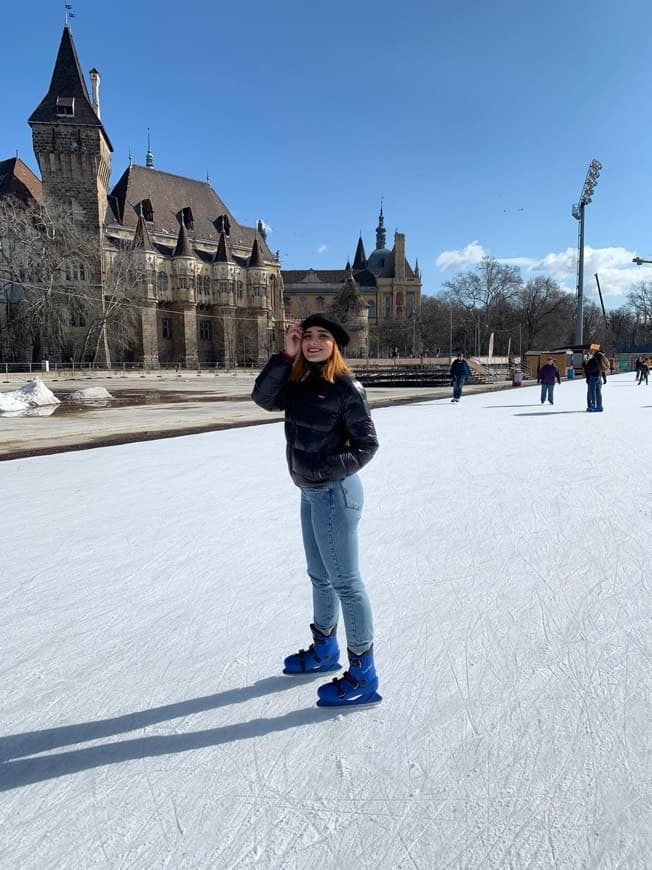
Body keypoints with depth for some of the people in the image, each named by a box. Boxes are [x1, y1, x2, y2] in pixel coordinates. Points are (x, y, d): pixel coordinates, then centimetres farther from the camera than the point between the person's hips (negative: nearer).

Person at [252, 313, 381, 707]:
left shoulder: (346, 387, -15)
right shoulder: (299, 383, 7)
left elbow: (366, 444, -13)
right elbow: (263, 398, -7)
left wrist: (326, 471, -21)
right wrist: (286, 355, -11)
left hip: (334, 493, -8)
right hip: (311, 493, 8)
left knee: (345, 581, 0)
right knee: (320, 576, 21)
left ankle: (363, 677, 13)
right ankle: (324, 650, 40)